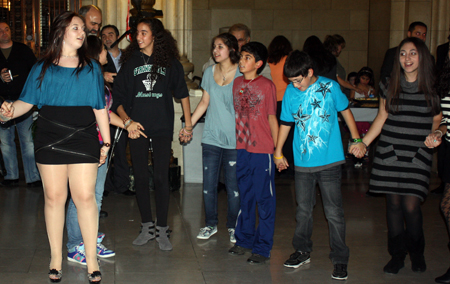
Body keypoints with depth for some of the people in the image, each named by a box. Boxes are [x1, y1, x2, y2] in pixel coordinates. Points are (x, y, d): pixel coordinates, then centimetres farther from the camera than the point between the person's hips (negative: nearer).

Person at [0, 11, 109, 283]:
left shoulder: (91, 67, 11)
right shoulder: (43, 67, 8)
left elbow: (100, 108, 11)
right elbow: (27, 101, 4)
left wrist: (106, 142, 8)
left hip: (83, 139, 0)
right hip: (49, 139, 0)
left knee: (85, 196, -5)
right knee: (54, 197, 4)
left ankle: (92, 260, 5)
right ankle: (56, 258, 18)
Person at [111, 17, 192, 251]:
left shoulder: (170, 62, 5)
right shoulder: (131, 62, 6)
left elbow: (181, 92, 15)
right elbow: (118, 98, 4)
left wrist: (188, 123, 11)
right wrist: (127, 121, -11)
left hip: (162, 127, -1)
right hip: (137, 127, 2)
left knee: (161, 177, -4)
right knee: (140, 177, 4)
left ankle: (162, 229, 6)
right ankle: (147, 226, 16)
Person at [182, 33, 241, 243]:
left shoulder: (241, 74, -4)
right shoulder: (209, 72, 9)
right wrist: (188, 125, 11)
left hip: (234, 139, -4)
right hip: (211, 137, 4)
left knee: (233, 185, 1)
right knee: (208, 184, 5)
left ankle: (233, 226, 18)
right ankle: (210, 224, 21)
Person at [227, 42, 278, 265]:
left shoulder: (267, 85, -6)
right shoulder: (237, 83, 8)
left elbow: (272, 118, -4)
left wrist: (278, 149, -4)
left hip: (262, 150, -5)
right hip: (241, 148, 5)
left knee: (264, 199, 2)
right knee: (244, 197, 15)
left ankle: (262, 248, 10)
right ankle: (243, 240, 27)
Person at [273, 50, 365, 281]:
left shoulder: (330, 87, -6)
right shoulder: (290, 92, 0)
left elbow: (345, 110, 7)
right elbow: (286, 123, 10)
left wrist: (356, 139, 4)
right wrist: (278, 152, 14)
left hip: (329, 160, -3)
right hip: (302, 161, 3)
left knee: (334, 212, 0)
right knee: (303, 209, 14)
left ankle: (340, 259, 11)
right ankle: (303, 251, 30)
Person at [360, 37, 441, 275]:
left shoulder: (433, 88, 2)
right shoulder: (390, 86, 5)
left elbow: (437, 120, 11)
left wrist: (435, 135, -10)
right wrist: (363, 142, 5)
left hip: (418, 155, -2)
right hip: (390, 153, 2)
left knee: (411, 205, -7)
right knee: (393, 204, 3)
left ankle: (417, 254, 18)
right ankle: (397, 255, 18)